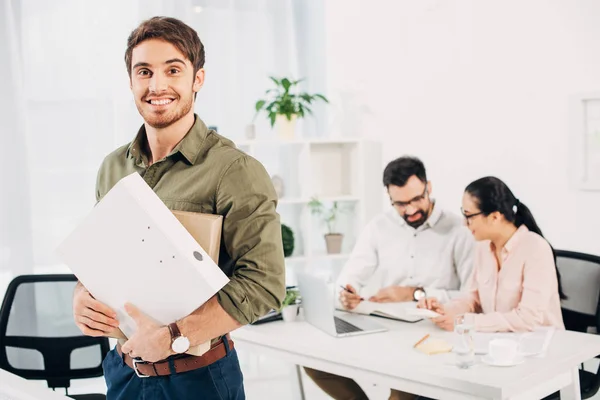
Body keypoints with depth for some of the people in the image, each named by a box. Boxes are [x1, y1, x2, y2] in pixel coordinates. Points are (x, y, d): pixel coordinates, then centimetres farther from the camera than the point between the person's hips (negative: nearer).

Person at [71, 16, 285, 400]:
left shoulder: (236, 171, -16)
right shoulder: (113, 167, 4)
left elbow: (264, 282, -21)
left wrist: (174, 337, -24)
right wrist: (82, 297, -7)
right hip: (122, 368, 5)